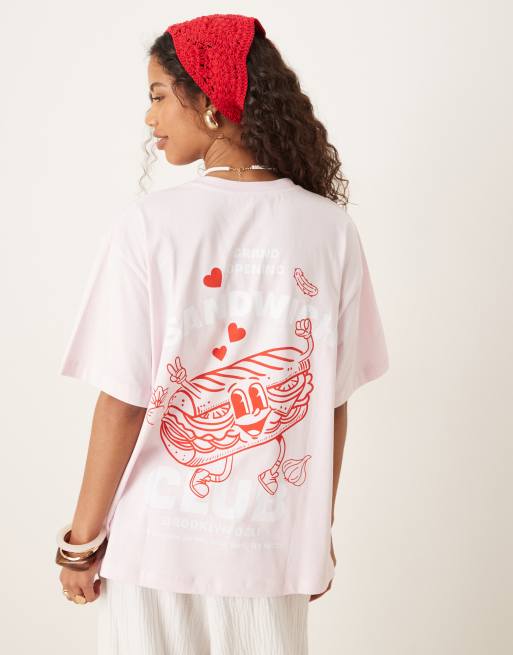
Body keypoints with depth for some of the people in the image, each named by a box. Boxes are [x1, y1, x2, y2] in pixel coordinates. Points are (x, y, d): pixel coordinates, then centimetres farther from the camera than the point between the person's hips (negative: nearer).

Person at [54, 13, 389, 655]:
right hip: (273, 544, 2)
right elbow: (331, 400, -2)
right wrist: (320, 530, 12)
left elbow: (123, 403, -13)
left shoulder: (147, 225, -15)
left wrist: (81, 540, 0)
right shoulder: (331, 228, -7)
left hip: (156, 543, -2)